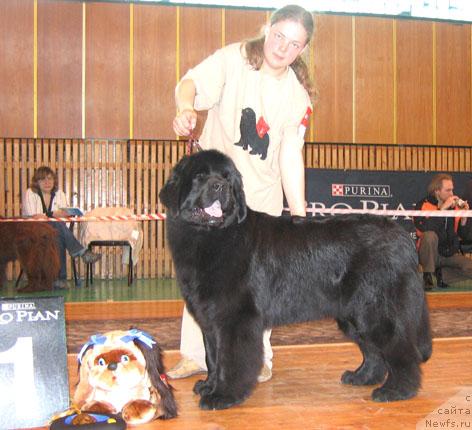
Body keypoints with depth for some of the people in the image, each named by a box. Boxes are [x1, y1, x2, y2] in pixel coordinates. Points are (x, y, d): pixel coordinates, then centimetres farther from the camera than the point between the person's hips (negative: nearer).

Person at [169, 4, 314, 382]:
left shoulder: (298, 95, -3)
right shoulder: (233, 59, -8)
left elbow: (290, 157, -5)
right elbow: (192, 82, -24)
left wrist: (300, 216, -11)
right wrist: (186, 108, -48)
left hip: (262, 195, 1)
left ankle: (258, 357, 19)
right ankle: (195, 354, 13)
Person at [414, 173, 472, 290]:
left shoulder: (455, 206, 6)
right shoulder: (423, 205, -8)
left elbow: (461, 234, 6)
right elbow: (425, 228, -28)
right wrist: (443, 208, -26)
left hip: (450, 253, 5)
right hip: (431, 254, -4)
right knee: (430, 235, -35)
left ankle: (439, 271, 7)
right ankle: (427, 276, -18)